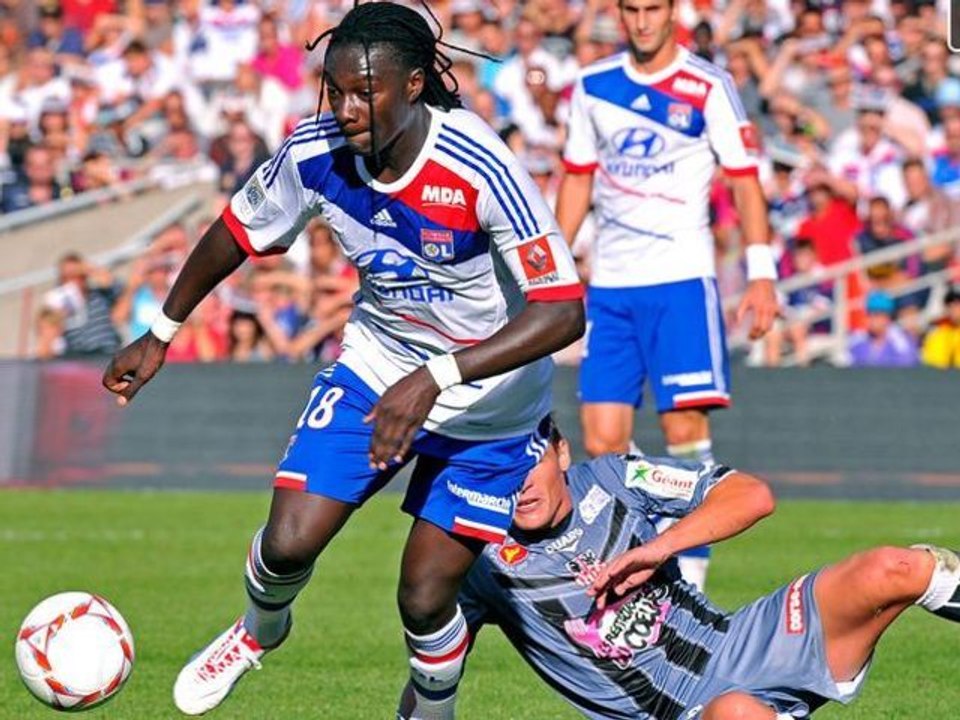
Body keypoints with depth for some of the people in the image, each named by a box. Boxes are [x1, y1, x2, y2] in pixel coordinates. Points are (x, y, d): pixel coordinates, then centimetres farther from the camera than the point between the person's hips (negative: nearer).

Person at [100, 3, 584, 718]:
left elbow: (562, 311, -35)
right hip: (375, 365, 4)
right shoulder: (315, 152, -17)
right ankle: (260, 631, 27)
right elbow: (238, 231, 4)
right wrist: (160, 335, 12)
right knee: (288, 542, -10)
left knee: (424, 599, -5)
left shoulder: (479, 169, -32)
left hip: (489, 399, -3)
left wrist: (435, 379, -43)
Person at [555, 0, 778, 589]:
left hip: (681, 279, -4)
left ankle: (690, 575, -5)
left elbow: (745, 180, -2)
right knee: (602, 440, -3)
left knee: (685, 425, -10)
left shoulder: (708, 88, -2)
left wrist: (762, 273, -10)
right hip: (609, 283, 4)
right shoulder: (593, 86, 10)